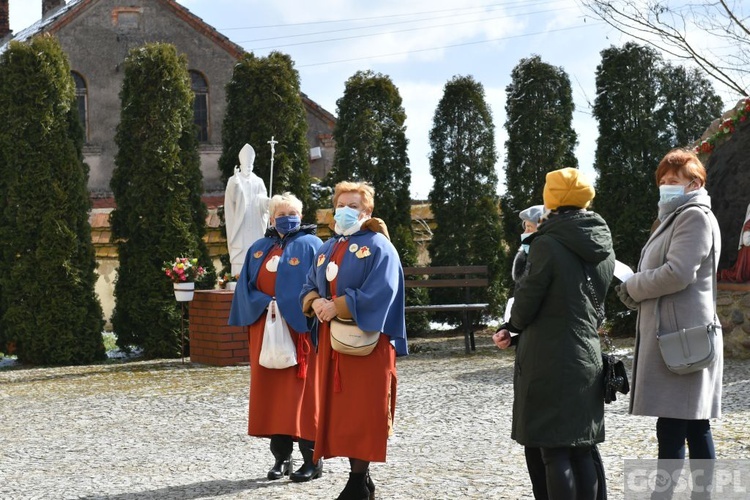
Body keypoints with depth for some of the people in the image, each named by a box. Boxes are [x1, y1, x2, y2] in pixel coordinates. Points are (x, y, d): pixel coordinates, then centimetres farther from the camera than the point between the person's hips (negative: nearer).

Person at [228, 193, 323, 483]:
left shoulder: (310, 246, 2)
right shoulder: (258, 249, 16)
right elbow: (245, 286, 9)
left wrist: (287, 307, -16)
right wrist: (264, 304, -10)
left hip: (298, 328, -5)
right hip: (265, 328, 5)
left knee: (301, 392, -8)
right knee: (270, 391, 4)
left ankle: (312, 459, -3)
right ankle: (281, 457, 11)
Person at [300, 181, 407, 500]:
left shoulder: (378, 246, -4)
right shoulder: (327, 249, 17)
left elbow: (379, 293, -16)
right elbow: (309, 287, 14)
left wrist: (336, 307, -16)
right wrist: (316, 302, -9)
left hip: (367, 339, -7)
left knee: (363, 410, -7)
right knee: (340, 408, 5)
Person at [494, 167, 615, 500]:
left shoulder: (547, 244, -15)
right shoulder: (602, 248, 8)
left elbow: (527, 301, -12)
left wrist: (513, 326, 14)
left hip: (549, 362, -7)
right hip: (588, 358, 7)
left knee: (555, 451, -3)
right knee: (582, 450, 12)